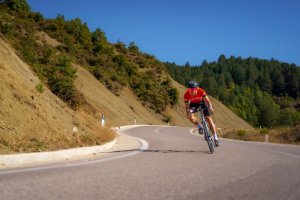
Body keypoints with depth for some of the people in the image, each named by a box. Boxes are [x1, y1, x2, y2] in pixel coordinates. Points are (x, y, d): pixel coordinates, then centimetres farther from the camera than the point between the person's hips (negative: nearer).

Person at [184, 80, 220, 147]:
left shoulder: (201, 91, -33)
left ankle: (215, 138, -6)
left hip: (202, 102, -1)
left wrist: (210, 107, -53)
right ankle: (199, 127, -3)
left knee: (209, 119, -10)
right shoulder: (186, 95, -31)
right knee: (190, 115, -29)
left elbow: (207, 100, -36)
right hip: (193, 104, 1)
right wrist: (188, 111, -48)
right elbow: (187, 106, -27)